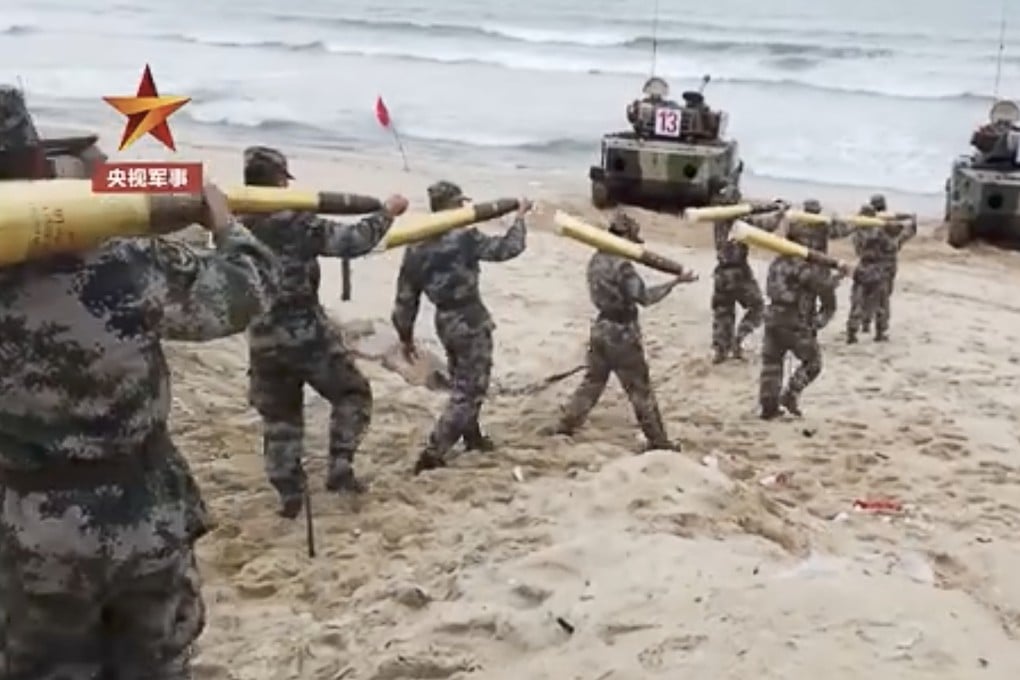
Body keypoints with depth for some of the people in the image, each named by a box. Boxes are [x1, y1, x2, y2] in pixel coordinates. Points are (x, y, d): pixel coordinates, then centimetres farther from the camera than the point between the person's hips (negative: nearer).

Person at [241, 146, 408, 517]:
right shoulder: (298, 222, -13)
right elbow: (354, 240, -8)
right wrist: (387, 212, 6)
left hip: (263, 339, 5)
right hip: (308, 333, -5)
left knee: (278, 417, 17)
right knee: (353, 394, 14)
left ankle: (289, 492, 16)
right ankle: (340, 467, 5)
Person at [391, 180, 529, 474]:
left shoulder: (416, 247, 0)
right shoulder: (464, 238, -18)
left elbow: (405, 298, 3)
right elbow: (507, 248, -9)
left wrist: (406, 336, 14)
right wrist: (520, 216, 7)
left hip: (445, 323, 7)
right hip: (471, 323, -7)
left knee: (461, 385, 24)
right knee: (468, 391, 0)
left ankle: (473, 437, 41)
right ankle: (432, 454, -6)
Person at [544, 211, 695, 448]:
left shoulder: (597, 259, 6)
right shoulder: (621, 265, -21)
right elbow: (644, 297, -24)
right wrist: (676, 281, -24)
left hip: (601, 328, 8)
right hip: (621, 332, -8)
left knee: (592, 381, 19)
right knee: (640, 389, 1)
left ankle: (565, 424, 20)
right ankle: (657, 439, 8)